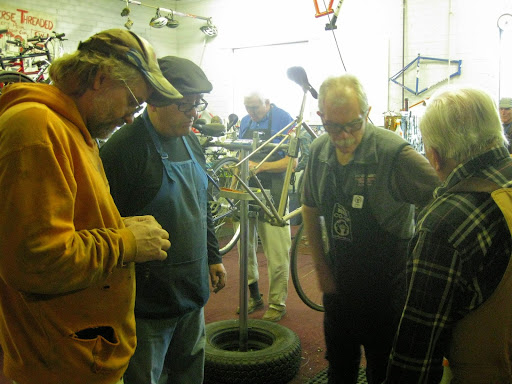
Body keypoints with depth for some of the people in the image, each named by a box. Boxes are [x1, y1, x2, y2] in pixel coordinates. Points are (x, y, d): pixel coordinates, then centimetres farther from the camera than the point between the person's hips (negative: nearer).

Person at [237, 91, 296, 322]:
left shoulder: (283, 119, -6)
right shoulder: (246, 122, 12)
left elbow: (292, 162, -11)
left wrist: (260, 167, -20)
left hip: (272, 193, -6)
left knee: (277, 253, -1)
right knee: (245, 247, 12)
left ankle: (277, 303, 13)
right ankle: (254, 296, 28)